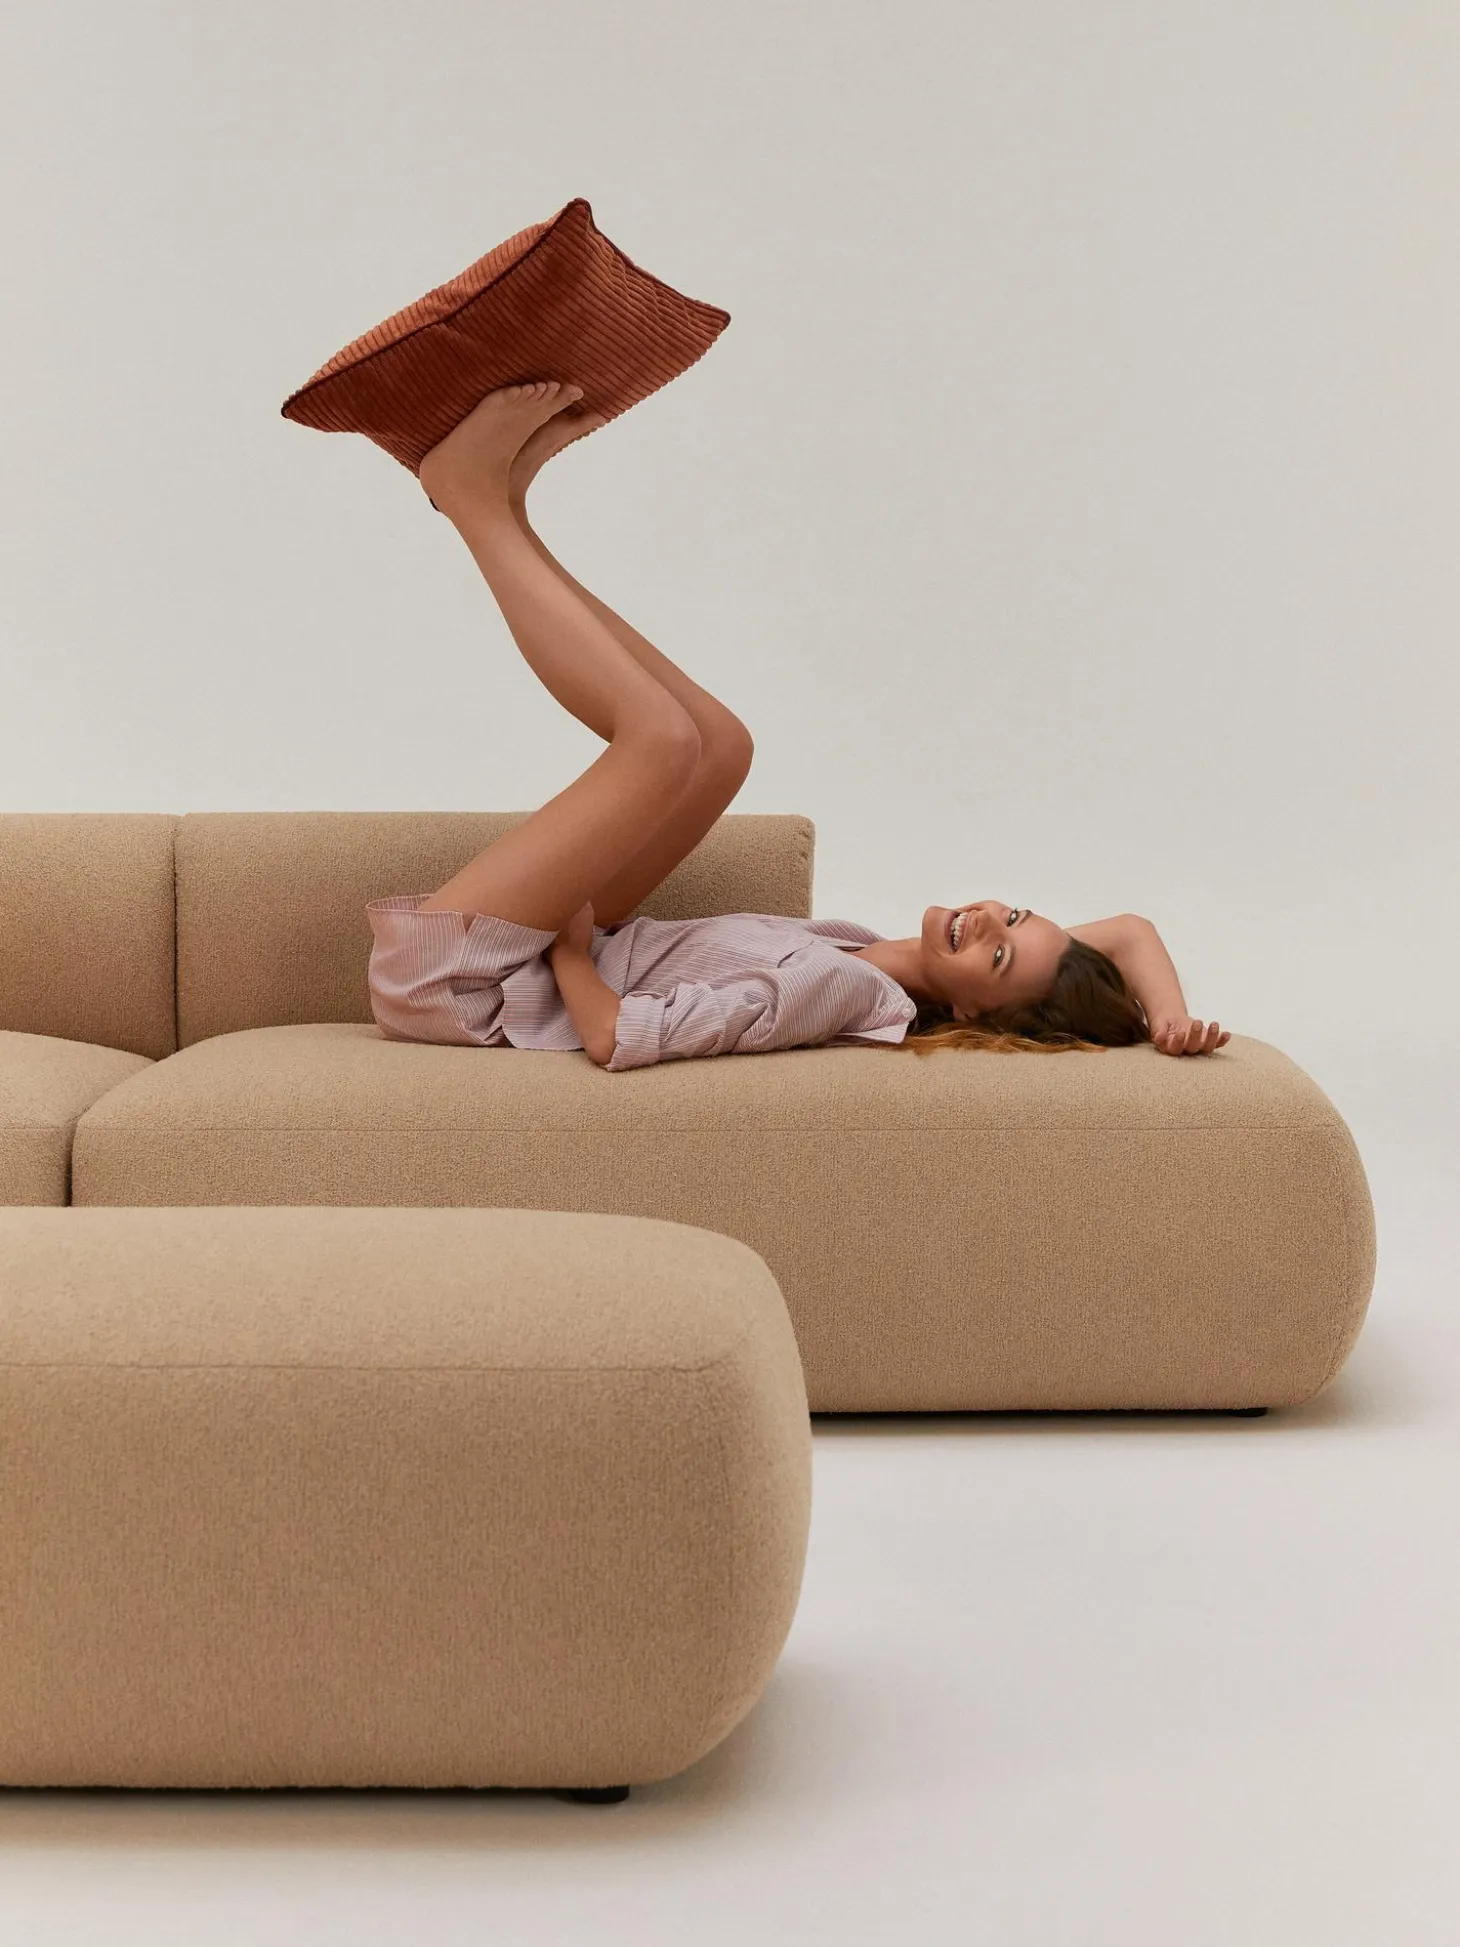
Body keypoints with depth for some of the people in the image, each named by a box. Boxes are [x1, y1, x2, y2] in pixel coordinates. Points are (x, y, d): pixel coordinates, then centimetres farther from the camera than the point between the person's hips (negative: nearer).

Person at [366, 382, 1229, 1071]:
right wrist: (1168, 1017, -18)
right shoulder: (889, 977, -6)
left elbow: (616, 1037, -36)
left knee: (666, 736, -23)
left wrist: (567, 942, -17)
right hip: (564, 959, 8)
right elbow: (1127, 928, 3)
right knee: (717, 743, 3)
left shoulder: (834, 989, -30)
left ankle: (479, 498, -6)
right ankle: (496, 503, 2)